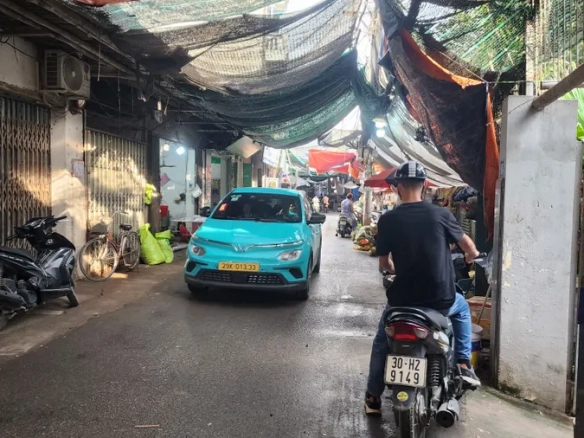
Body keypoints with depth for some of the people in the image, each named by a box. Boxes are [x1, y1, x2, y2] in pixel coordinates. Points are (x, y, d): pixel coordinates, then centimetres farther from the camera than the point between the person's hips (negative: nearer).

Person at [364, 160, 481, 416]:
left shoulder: (387, 220, -6)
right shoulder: (440, 214, -5)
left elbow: (384, 264, 3)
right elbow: (469, 248, 10)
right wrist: (469, 257, 33)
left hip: (403, 299, 0)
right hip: (441, 299, 1)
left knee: (381, 341, 26)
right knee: (461, 308, 35)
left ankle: (373, 397, 29)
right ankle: (464, 365, 27)